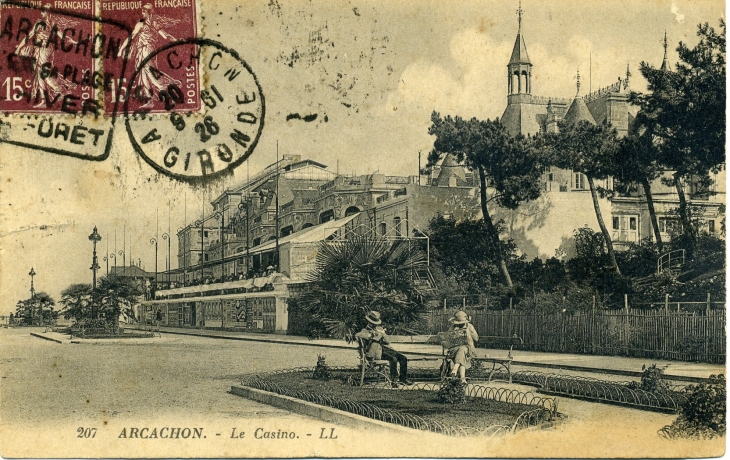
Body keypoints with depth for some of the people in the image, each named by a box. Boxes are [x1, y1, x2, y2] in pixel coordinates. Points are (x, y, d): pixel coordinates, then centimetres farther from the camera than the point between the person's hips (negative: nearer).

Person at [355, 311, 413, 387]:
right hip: (377, 352, -7)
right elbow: (357, 335, -20)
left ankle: (403, 378, 0)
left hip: (385, 348, 7)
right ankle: (393, 380, -22)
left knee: (403, 358, -8)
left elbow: (387, 342, 14)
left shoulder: (380, 328, 21)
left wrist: (382, 334, -7)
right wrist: (371, 335, -18)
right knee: (393, 359, -30)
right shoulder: (365, 331, 4)